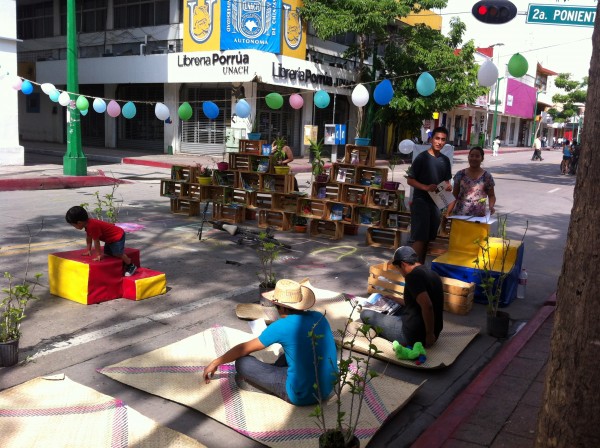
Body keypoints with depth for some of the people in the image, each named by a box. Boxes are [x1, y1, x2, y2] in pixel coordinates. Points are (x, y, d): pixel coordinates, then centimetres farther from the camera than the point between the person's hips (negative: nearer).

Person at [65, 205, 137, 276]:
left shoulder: (92, 226, -31)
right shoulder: (88, 223, 1)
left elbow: (96, 241, -25)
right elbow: (88, 237, 13)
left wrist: (99, 255, -18)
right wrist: (89, 250, 17)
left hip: (118, 236, -11)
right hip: (110, 238, 11)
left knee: (117, 253, -19)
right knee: (107, 252, 14)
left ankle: (131, 266, -3)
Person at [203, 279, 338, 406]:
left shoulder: (281, 327, -14)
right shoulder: (320, 317, 1)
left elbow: (244, 349, 0)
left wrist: (215, 363, 15)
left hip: (302, 396, -7)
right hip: (328, 389, 7)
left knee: (242, 362, -3)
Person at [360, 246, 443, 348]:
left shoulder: (413, 275, -19)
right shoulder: (431, 273, 10)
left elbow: (427, 306, -30)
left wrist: (429, 334, -20)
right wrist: (395, 300, 24)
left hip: (415, 334, -10)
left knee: (366, 315, -3)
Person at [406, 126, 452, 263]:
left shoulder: (445, 160, 9)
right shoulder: (422, 157, -8)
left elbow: (446, 180, 19)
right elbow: (410, 180, -8)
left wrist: (448, 186, -4)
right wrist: (426, 187, -23)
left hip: (436, 202, 6)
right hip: (421, 201, -6)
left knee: (428, 238, 11)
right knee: (420, 238, -10)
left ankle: (421, 266, 21)